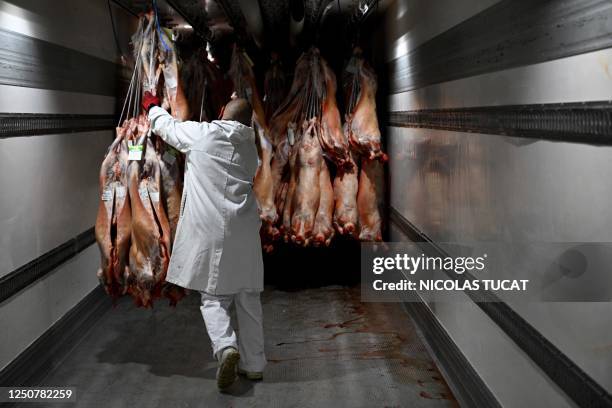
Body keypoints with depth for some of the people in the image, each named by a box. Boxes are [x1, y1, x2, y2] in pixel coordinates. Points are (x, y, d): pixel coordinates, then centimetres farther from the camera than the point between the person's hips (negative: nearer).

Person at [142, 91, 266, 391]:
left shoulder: (200, 134, 0)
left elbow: (166, 126, 18)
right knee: (248, 299, 11)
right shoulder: (249, 145, 12)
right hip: (243, 232, 4)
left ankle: (226, 347, -19)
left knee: (213, 298, 4)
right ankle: (253, 364, 17)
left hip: (210, 230, -3)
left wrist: (152, 106, 41)